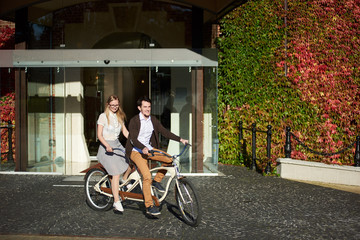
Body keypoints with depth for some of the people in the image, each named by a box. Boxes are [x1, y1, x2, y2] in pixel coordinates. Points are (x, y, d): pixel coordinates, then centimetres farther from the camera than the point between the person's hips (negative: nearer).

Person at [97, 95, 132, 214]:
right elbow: (99, 135, -10)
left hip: (117, 145, 7)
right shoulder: (103, 116, -5)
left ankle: (124, 181, 14)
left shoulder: (119, 117, 14)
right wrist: (107, 145, -26)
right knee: (116, 173, -17)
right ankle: (117, 202, -13)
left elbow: (125, 132, 9)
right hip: (107, 147, -7)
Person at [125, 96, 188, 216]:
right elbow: (133, 140, -21)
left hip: (149, 149, 6)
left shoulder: (153, 120, 6)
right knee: (147, 176, -22)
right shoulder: (134, 121, -11)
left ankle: (157, 180, 7)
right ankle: (149, 206, -13)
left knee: (169, 159, -15)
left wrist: (180, 139, -10)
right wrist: (143, 149, -39)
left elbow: (164, 132, 2)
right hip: (136, 151, -6)